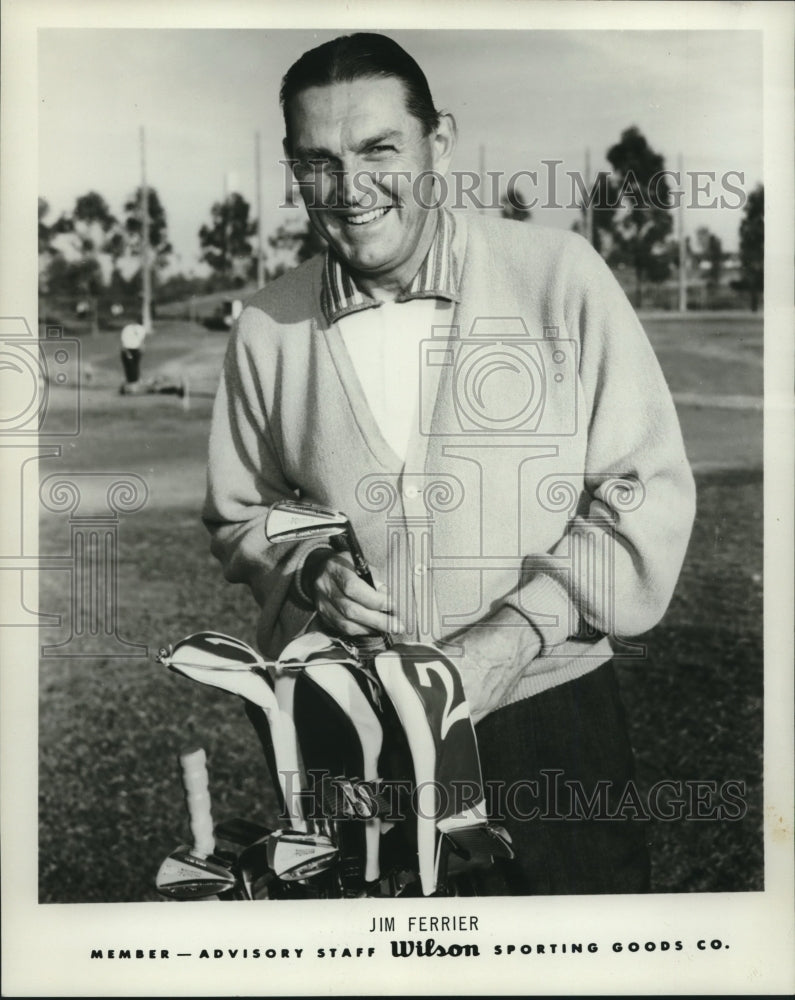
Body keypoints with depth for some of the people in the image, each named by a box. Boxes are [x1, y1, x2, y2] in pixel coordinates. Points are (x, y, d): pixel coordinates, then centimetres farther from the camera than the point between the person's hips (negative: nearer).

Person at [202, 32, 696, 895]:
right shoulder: (268, 328, -2)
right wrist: (307, 571, -9)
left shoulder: (558, 274, -9)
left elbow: (648, 490, -7)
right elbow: (238, 515, 11)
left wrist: (522, 627, -17)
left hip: (548, 721, -1)